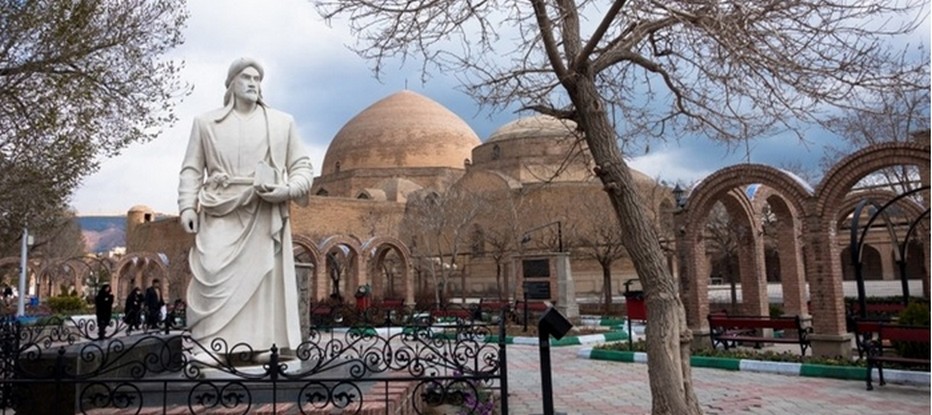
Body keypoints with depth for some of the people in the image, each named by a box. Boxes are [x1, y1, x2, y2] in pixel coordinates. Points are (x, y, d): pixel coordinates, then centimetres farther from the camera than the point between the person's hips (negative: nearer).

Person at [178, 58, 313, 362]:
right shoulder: (206, 123, 15)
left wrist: (286, 190, -9)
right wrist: (187, 206, -3)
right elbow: (192, 170, 11)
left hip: (265, 217, 1)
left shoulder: (282, 122, 14)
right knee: (214, 278, -12)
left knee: (264, 279, -3)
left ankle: (264, 344, 0)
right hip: (221, 214, 0)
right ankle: (211, 346, -10)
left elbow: (302, 168, 11)